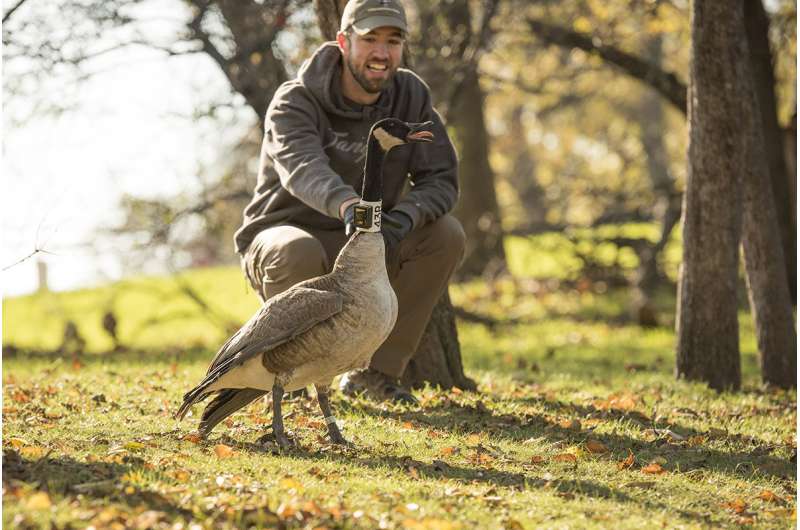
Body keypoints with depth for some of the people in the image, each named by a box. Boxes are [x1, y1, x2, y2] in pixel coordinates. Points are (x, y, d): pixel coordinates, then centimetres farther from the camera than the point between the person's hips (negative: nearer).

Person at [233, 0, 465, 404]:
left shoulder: (410, 96, -2)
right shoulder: (295, 101, -17)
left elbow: (441, 180, -8)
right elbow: (302, 167, -38)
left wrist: (403, 217, -32)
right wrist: (347, 204, -61)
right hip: (282, 237, -4)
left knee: (446, 234, -18)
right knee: (298, 250, -39)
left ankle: (377, 371, -7)